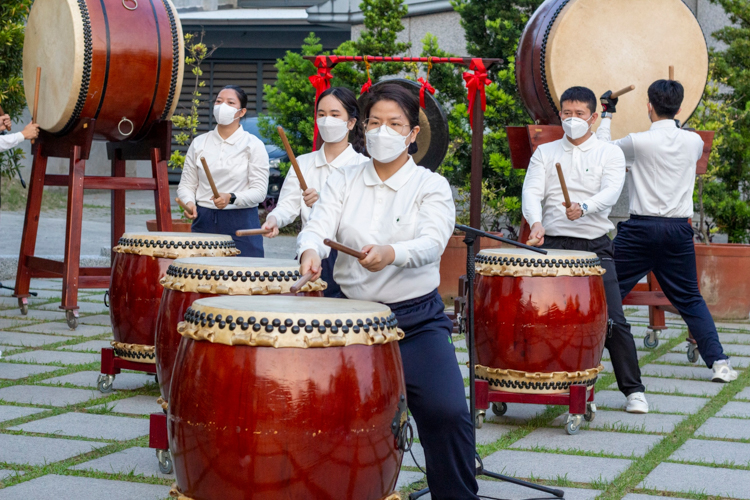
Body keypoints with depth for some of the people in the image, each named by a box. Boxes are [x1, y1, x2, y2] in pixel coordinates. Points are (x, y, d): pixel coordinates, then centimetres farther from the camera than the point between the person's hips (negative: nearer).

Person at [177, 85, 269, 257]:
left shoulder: (253, 145, 0)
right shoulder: (199, 143, 10)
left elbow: (259, 191, -6)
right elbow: (186, 185, 13)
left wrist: (231, 198, -23)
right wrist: (189, 202, -9)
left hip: (241, 223, -3)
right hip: (204, 222, 3)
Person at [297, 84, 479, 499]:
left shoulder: (432, 187, 0)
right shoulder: (343, 181, 9)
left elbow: (432, 243, -18)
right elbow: (318, 226, -7)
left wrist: (390, 254, -40)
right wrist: (310, 251, -32)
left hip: (416, 319, -2)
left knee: (447, 412, -19)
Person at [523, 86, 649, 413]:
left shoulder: (609, 154, 8)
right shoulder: (545, 153, 13)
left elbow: (610, 192, -10)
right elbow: (532, 192, -1)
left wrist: (584, 207, -32)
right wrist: (536, 222, -23)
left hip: (595, 246, -2)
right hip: (552, 245, 2)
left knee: (613, 321, -7)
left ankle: (633, 389, 4)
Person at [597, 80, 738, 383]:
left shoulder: (638, 142, -9)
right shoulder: (694, 142, 3)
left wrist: (607, 115, 22)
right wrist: (673, 124, 41)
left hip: (640, 228, -4)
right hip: (679, 230, 4)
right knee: (689, 299, 13)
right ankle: (719, 362, 6)